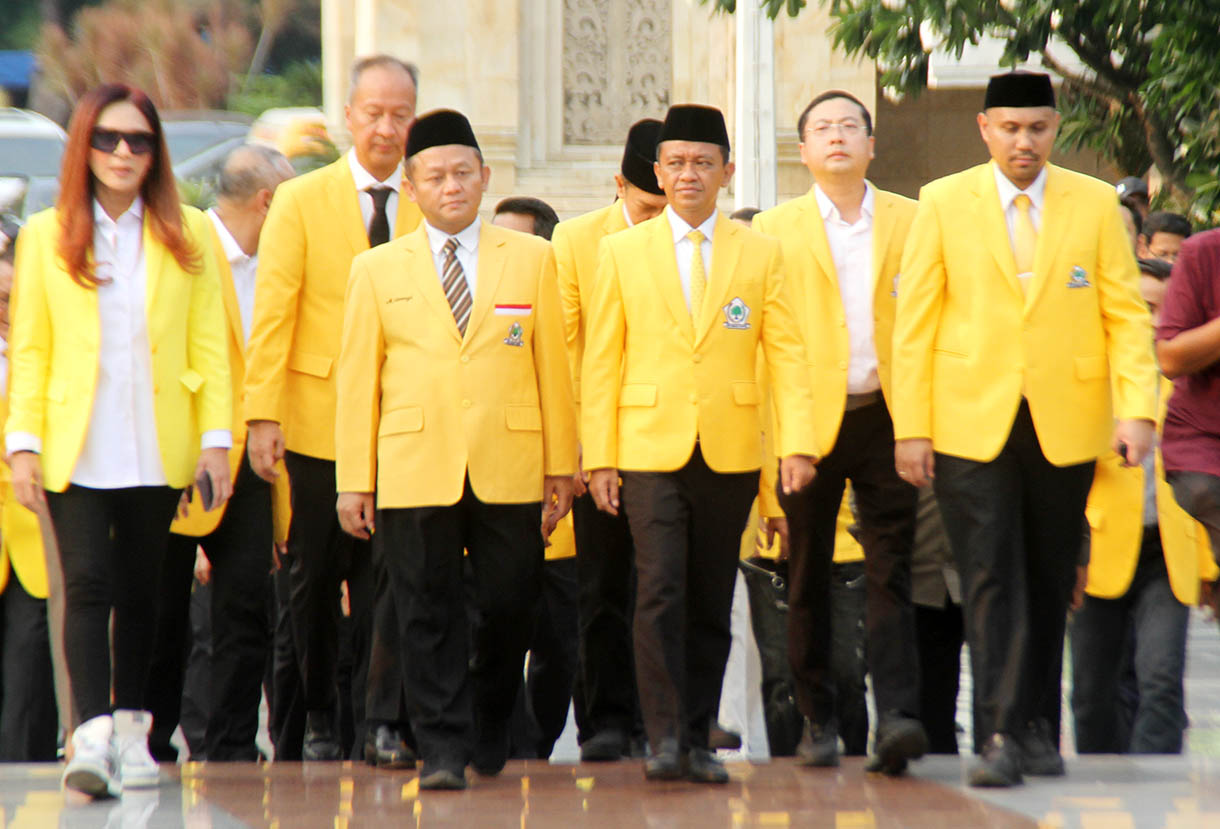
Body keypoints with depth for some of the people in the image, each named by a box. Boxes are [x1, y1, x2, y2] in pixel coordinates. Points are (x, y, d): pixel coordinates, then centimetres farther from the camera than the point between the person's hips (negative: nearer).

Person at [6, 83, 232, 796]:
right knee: (88, 584, -13)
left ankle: (132, 731, 20)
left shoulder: (188, 235, 6)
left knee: (139, 593, 8)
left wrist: (217, 439, -3)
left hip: (156, 451, 1)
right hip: (75, 450, -1)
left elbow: (210, 347, 5)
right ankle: (93, 737, -21)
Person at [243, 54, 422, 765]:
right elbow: (272, 313, -3)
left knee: (390, 575, -6)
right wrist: (263, 413, -10)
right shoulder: (300, 202, 1)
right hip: (319, 422, 0)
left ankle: (383, 721, -2)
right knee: (315, 580, 9)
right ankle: (317, 718, 21)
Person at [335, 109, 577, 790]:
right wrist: (354, 479, 1)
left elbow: (553, 367, 9)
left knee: (510, 608, 3)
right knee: (430, 615, -1)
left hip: (510, 471, 1)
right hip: (414, 472, 0)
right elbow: (357, 378, 7)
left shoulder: (533, 260, 9)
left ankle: (489, 729, 24)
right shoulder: (377, 269, 8)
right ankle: (443, 748, 3)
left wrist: (562, 466, 5)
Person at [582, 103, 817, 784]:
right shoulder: (622, 253, 5)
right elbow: (601, 363, 5)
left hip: (731, 453, 1)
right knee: (661, 594, -13)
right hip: (651, 451, -1)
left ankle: (697, 740, 12)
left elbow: (788, 355, 2)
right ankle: (665, 737, -10)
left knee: (711, 606, 5)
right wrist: (599, 458, -1)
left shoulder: (760, 253, 6)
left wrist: (798, 444, -10)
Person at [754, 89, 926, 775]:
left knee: (891, 571, -8)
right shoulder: (775, 229, 7)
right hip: (808, 420, 0)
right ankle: (819, 723, 16)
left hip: (885, 416, 0)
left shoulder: (912, 221, 9)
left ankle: (897, 718, -16)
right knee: (810, 577, 6)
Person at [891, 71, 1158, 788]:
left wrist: (1136, 408, -9)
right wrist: (911, 427, -3)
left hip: (1066, 426, 1)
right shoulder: (944, 204, 3)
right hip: (972, 426, -1)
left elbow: (1127, 315, 4)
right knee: (991, 582, -8)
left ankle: (1038, 729, 20)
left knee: (1049, 586, 8)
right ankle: (999, 737, -10)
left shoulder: (1096, 205, 5)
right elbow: (914, 323, 3)